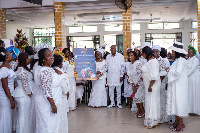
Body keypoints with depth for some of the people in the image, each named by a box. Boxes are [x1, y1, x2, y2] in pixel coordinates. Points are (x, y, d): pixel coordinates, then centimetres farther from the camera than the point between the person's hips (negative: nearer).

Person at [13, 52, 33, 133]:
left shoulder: (20, 69, 11)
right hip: (24, 96, -10)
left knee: (22, 115, 18)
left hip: (22, 95, 10)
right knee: (25, 115, 0)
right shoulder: (23, 71, -21)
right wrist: (30, 94, -13)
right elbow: (25, 85, -22)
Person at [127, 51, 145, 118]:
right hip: (134, 83, 7)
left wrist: (137, 85, -14)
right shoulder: (130, 64, 6)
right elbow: (129, 75, 6)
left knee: (137, 97, -7)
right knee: (135, 97, 7)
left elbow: (140, 75, -20)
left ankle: (143, 111, 9)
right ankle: (139, 110, 20)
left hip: (139, 83, -7)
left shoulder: (138, 63, -18)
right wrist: (133, 85, -1)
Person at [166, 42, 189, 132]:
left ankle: (181, 123, 8)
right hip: (174, 86, 9)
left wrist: (169, 70, -13)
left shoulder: (181, 60, -16)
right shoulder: (177, 60, 12)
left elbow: (177, 72, -26)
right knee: (175, 102, 13)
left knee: (179, 103, -2)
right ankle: (177, 120, 22)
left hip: (179, 86, -9)